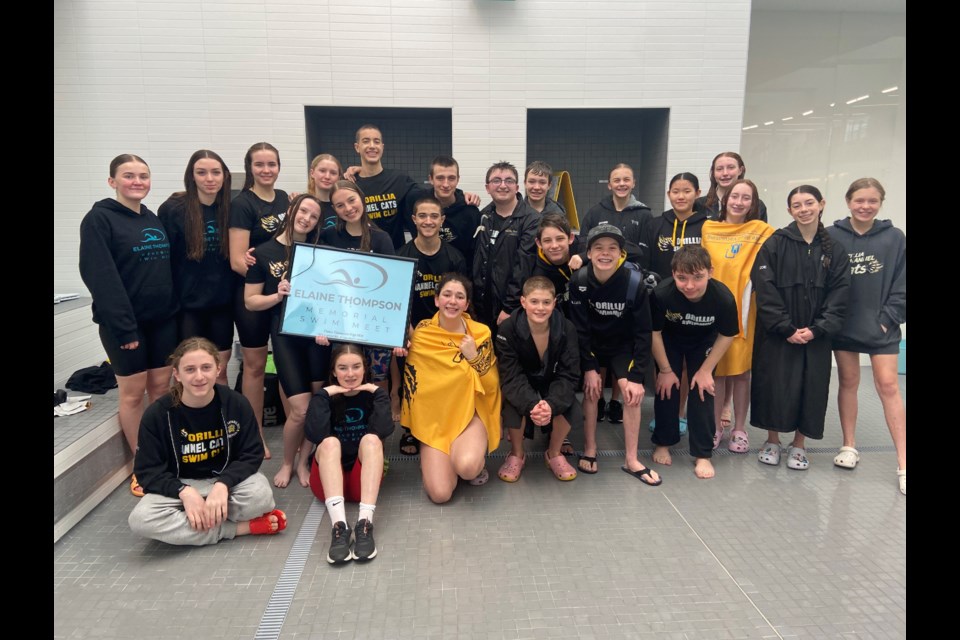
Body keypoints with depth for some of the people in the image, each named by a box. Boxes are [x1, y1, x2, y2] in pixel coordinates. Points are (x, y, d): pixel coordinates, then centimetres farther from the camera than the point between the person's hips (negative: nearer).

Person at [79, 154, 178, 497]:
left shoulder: (155, 220, 12)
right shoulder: (99, 219, -8)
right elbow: (100, 277, -16)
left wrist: (177, 309, 3)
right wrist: (123, 326, -21)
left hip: (163, 319, 6)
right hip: (124, 323, -5)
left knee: (161, 386, 10)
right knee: (133, 392, 4)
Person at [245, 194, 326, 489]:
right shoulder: (265, 252, 4)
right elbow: (250, 301, 4)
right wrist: (278, 296, -15)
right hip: (286, 335, -2)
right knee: (301, 409, -7)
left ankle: (304, 461, 24)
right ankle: (287, 463, 19)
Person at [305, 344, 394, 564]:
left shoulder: (372, 394, 3)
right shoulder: (326, 396, 1)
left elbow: (384, 430, -18)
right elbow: (315, 435, -18)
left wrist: (378, 392, -17)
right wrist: (323, 394, -18)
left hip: (363, 479, 0)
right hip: (329, 480, 0)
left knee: (371, 439, -27)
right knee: (330, 442, -28)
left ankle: (365, 523, -44)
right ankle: (338, 526, -48)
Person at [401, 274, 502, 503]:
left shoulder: (481, 333, -6)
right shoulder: (421, 332, -6)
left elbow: (492, 386, -3)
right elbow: (410, 378, 2)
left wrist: (474, 357, -17)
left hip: (470, 414, 0)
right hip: (434, 417, 1)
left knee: (467, 467, -31)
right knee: (440, 494, -15)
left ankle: (476, 460, 6)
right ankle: (433, 460, 19)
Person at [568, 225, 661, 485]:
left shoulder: (634, 281, -26)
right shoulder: (579, 281, -23)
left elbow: (643, 332, -19)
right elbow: (580, 328, -15)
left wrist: (637, 376, -19)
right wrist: (589, 368, -15)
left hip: (623, 345, 0)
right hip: (592, 344, 1)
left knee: (632, 392, -11)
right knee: (591, 390, -7)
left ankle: (631, 460, 0)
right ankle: (589, 451, 10)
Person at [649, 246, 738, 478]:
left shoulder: (724, 297, -34)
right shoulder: (661, 293, -37)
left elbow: (726, 336, -14)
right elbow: (654, 333, -19)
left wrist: (706, 370, -11)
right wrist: (665, 369, -10)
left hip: (703, 344, 0)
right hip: (669, 342, 0)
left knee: (702, 390, -4)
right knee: (667, 387, 1)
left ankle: (703, 454, 10)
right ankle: (663, 443, 23)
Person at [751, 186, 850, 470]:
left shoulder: (834, 249, 4)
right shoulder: (775, 244, -4)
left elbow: (839, 294, 0)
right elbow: (765, 289, -10)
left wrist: (817, 329, -12)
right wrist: (786, 328, -15)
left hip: (815, 335, 2)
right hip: (777, 333, -2)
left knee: (811, 388, 6)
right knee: (775, 386, 3)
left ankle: (799, 445, 24)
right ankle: (772, 441, 22)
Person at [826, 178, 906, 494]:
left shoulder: (894, 238, -1)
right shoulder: (831, 237, -3)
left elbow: (902, 286, 1)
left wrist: (889, 318, -6)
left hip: (881, 326, 0)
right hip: (843, 326, 1)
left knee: (888, 386, -2)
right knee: (848, 382, 11)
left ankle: (903, 463, 3)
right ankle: (849, 446, 25)